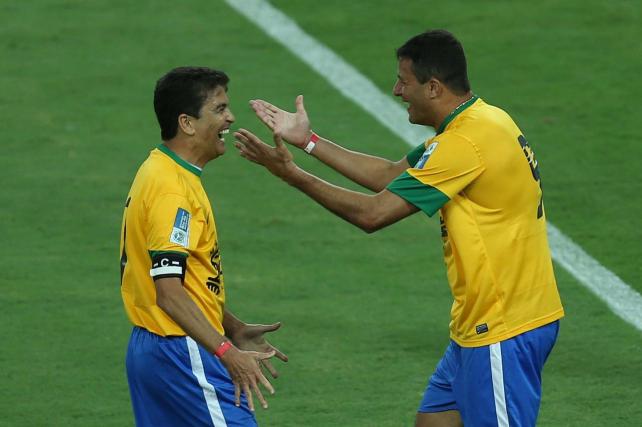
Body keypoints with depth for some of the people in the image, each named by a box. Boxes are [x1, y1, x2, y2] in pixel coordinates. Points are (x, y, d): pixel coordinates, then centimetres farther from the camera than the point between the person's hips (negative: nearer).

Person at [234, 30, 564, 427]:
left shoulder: (464, 142, -22)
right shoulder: (482, 119, 10)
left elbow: (372, 213, -17)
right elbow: (392, 175, 17)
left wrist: (292, 173, -9)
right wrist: (309, 140, 16)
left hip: (504, 333, -10)